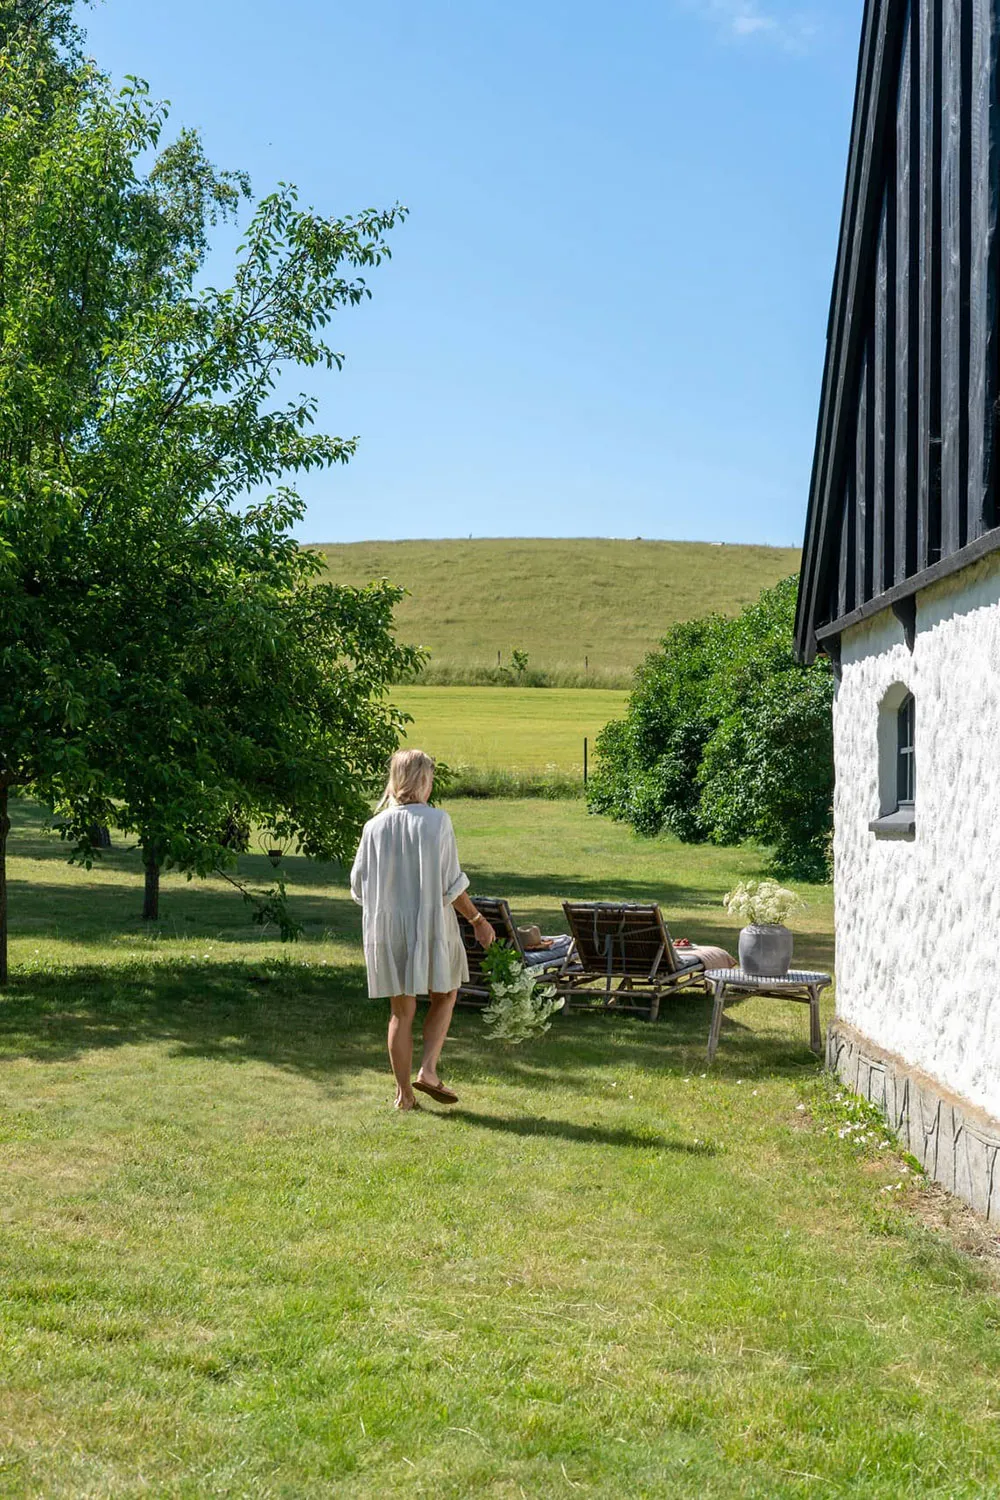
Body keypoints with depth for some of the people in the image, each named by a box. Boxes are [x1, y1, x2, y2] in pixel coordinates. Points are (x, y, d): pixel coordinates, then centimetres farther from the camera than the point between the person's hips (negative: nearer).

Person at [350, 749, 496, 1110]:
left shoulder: (375, 826, 0)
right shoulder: (437, 821, -10)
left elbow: (359, 884, 6)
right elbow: (451, 883, -10)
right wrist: (477, 919, 1)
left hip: (387, 928, 3)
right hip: (431, 922, -3)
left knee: (401, 1011, 11)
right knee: (445, 996, 17)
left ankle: (403, 1092, 13)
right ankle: (428, 1069, 2)